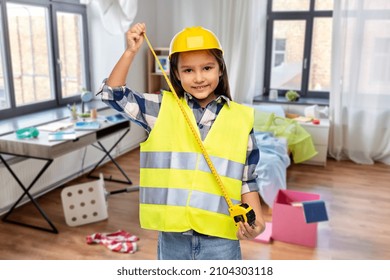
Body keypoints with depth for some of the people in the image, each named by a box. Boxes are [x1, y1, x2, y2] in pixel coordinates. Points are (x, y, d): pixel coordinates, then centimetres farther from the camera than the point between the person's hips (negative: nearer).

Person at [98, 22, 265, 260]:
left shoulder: (241, 118, -1)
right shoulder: (162, 108, 0)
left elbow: (247, 180, 4)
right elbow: (114, 94, 1)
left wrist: (256, 218, -9)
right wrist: (131, 52, -7)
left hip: (219, 239, 0)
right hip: (172, 237, 1)